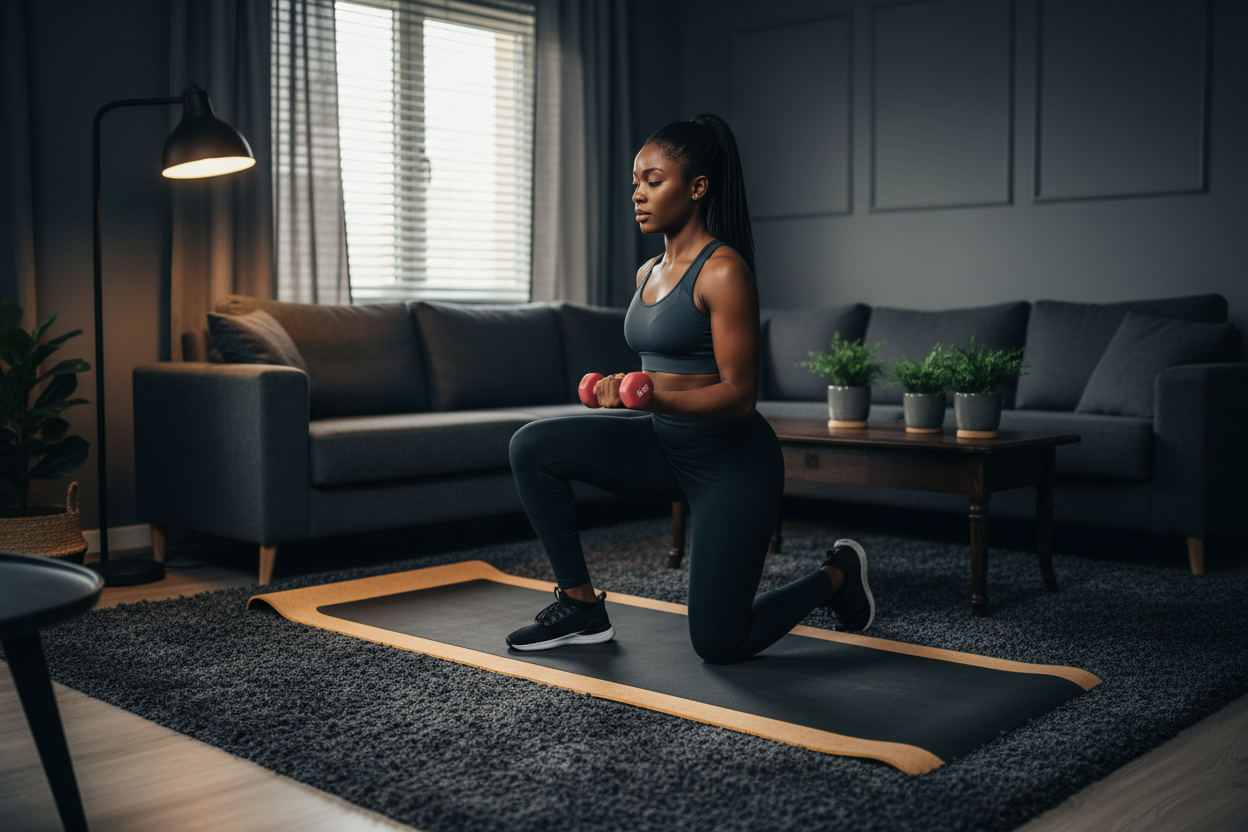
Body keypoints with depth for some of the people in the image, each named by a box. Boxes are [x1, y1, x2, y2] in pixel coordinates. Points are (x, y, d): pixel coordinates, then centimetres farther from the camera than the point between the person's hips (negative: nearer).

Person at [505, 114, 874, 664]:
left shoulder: (724, 271, -18)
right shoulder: (648, 272, 7)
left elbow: (739, 394, -22)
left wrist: (653, 398, -35)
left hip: (732, 462, -7)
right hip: (665, 448, 8)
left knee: (718, 645, -2)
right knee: (532, 446, -12)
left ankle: (836, 574, 25)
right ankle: (582, 607, 0)